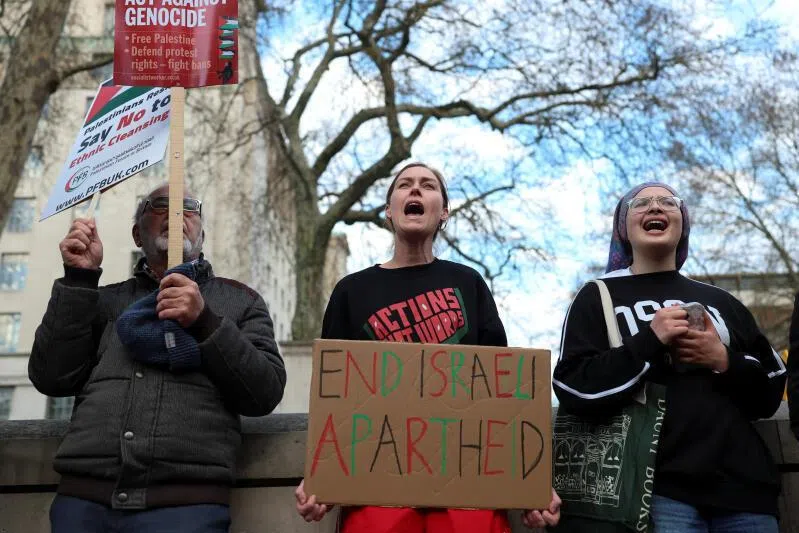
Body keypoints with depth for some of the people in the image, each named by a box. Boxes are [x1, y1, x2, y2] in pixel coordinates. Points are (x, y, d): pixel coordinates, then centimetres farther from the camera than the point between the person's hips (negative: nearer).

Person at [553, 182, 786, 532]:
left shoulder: (722, 302, 17)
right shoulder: (598, 297, 5)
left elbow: (770, 392, 15)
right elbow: (573, 390, -7)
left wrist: (724, 361, -4)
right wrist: (650, 340, -13)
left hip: (743, 487, 4)